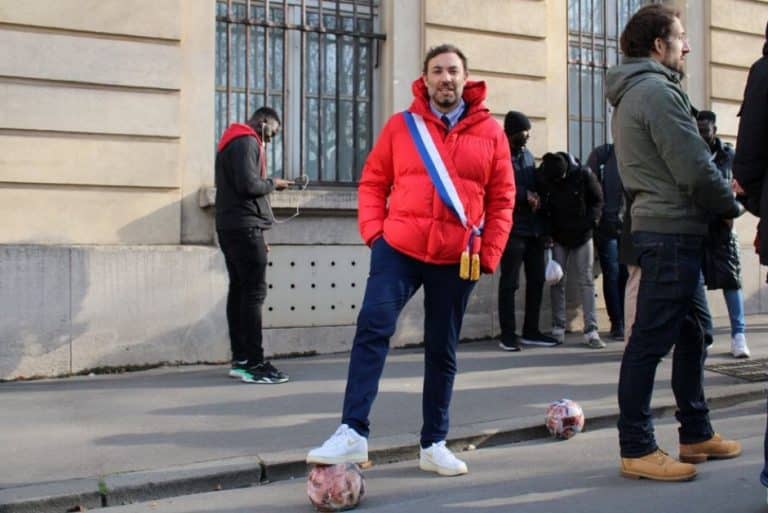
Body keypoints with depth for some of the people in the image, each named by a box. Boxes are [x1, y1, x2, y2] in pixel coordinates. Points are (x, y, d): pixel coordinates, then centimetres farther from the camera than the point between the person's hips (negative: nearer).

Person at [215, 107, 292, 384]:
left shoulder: (232, 142, 23)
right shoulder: (246, 142, -9)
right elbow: (248, 185, -21)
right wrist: (272, 183, -1)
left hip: (231, 226, 10)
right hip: (244, 226, -10)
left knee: (239, 290, 7)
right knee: (254, 292, -11)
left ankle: (240, 359, 8)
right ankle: (253, 363, -13)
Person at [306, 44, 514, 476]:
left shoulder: (490, 132, 5)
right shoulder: (401, 126, 5)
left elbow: (502, 200, 6)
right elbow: (373, 182, 8)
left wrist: (489, 254, 0)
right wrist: (374, 230, -5)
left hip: (456, 258, 1)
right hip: (398, 247, 0)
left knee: (443, 350, 9)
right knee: (373, 330, -15)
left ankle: (434, 444, 21)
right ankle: (353, 433, -13)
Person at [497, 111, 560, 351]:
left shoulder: (527, 155, 17)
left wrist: (536, 197, -2)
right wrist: (526, 195, -13)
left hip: (534, 228, 7)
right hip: (512, 229, -7)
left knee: (536, 280, 10)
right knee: (510, 282, -3)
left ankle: (531, 331, 20)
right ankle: (508, 335, 4)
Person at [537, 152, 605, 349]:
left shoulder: (584, 175, -15)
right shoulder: (542, 176, -11)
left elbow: (597, 200, -3)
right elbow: (542, 206, 1)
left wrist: (591, 222, -15)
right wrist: (547, 232, -7)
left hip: (582, 236, -1)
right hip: (557, 237, 1)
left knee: (587, 281, -2)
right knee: (558, 282, 3)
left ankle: (591, 331, -2)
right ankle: (558, 329, 10)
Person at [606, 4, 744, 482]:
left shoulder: (632, 94, 19)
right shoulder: (657, 90, -13)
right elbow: (696, 169, -17)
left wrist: (720, 196, 10)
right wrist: (732, 205, -1)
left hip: (667, 229, 10)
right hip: (673, 231, -10)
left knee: (690, 332, 16)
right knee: (651, 339, -6)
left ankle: (696, 434, 26)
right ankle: (637, 449, 1)